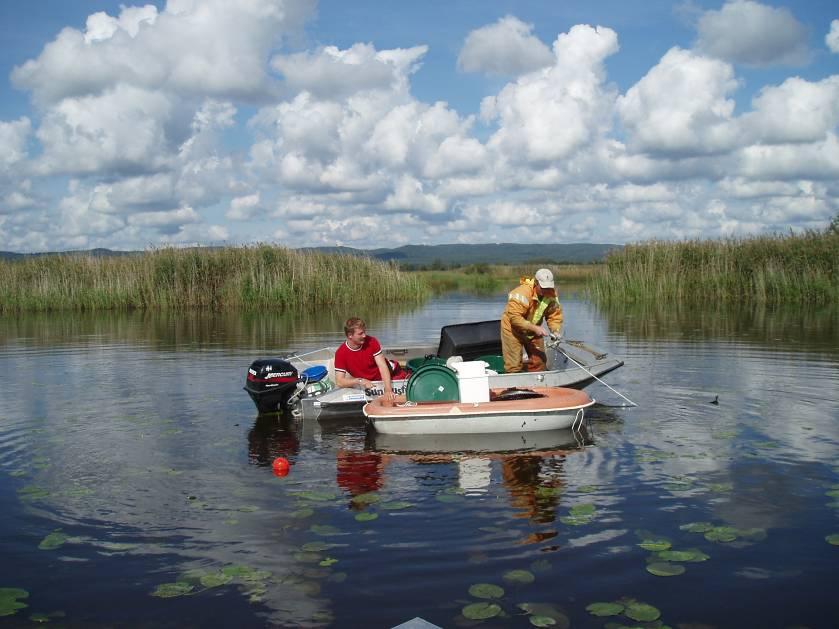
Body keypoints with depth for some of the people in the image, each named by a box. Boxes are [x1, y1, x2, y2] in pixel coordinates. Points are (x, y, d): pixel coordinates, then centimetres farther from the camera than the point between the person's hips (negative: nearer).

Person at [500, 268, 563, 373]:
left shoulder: (551, 294, -10)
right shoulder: (523, 292, -31)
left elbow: (555, 316, -5)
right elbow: (514, 317, -35)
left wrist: (555, 331, -24)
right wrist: (534, 328, -39)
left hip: (533, 331, 6)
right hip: (513, 330, -6)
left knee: (539, 362, 9)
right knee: (514, 365, -6)